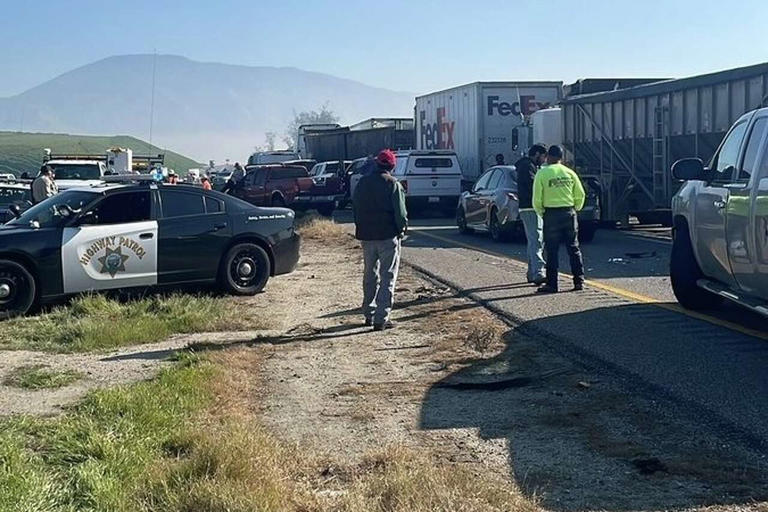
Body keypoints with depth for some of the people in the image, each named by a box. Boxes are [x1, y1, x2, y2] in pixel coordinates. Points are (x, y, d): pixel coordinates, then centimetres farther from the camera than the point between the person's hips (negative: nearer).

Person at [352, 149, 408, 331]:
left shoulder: (363, 182, 6)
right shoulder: (393, 184, -12)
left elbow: (355, 208, 12)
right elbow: (400, 212, -13)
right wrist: (403, 227, 4)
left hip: (366, 236, 6)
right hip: (388, 236, -5)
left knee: (370, 275, 18)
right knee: (388, 277, 0)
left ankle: (369, 314, 24)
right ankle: (381, 318, -4)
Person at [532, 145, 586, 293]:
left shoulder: (542, 173, -4)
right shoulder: (569, 173, 6)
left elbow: (537, 199, -7)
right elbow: (580, 195, 6)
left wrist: (541, 212, 9)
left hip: (551, 214, -3)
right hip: (569, 212, 3)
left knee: (552, 251, 1)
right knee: (574, 248, 10)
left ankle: (552, 284, 1)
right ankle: (579, 281, 9)